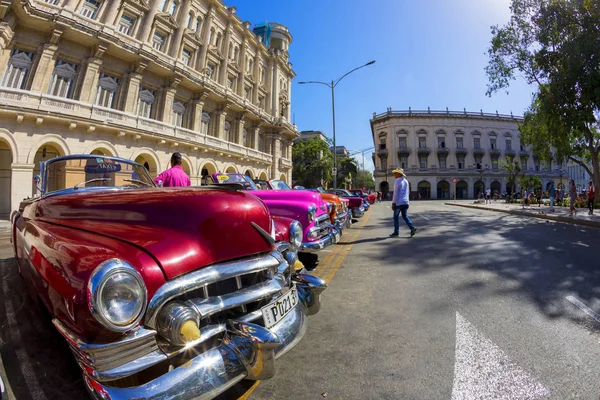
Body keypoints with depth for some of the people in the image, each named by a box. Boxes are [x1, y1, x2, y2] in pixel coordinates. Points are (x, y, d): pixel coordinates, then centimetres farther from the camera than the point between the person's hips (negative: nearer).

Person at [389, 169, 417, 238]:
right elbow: (408, 192, 19)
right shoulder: (406, 181, 13)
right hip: (405, 202, 7)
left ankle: (396, 232, 5)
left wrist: (393, 203, -13)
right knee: (405, 216, 15)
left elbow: (396, 193, -15)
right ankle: (412, 228, -2)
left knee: (396, 217, 2)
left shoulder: (397, 181, -10)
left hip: (398, 202, -7)